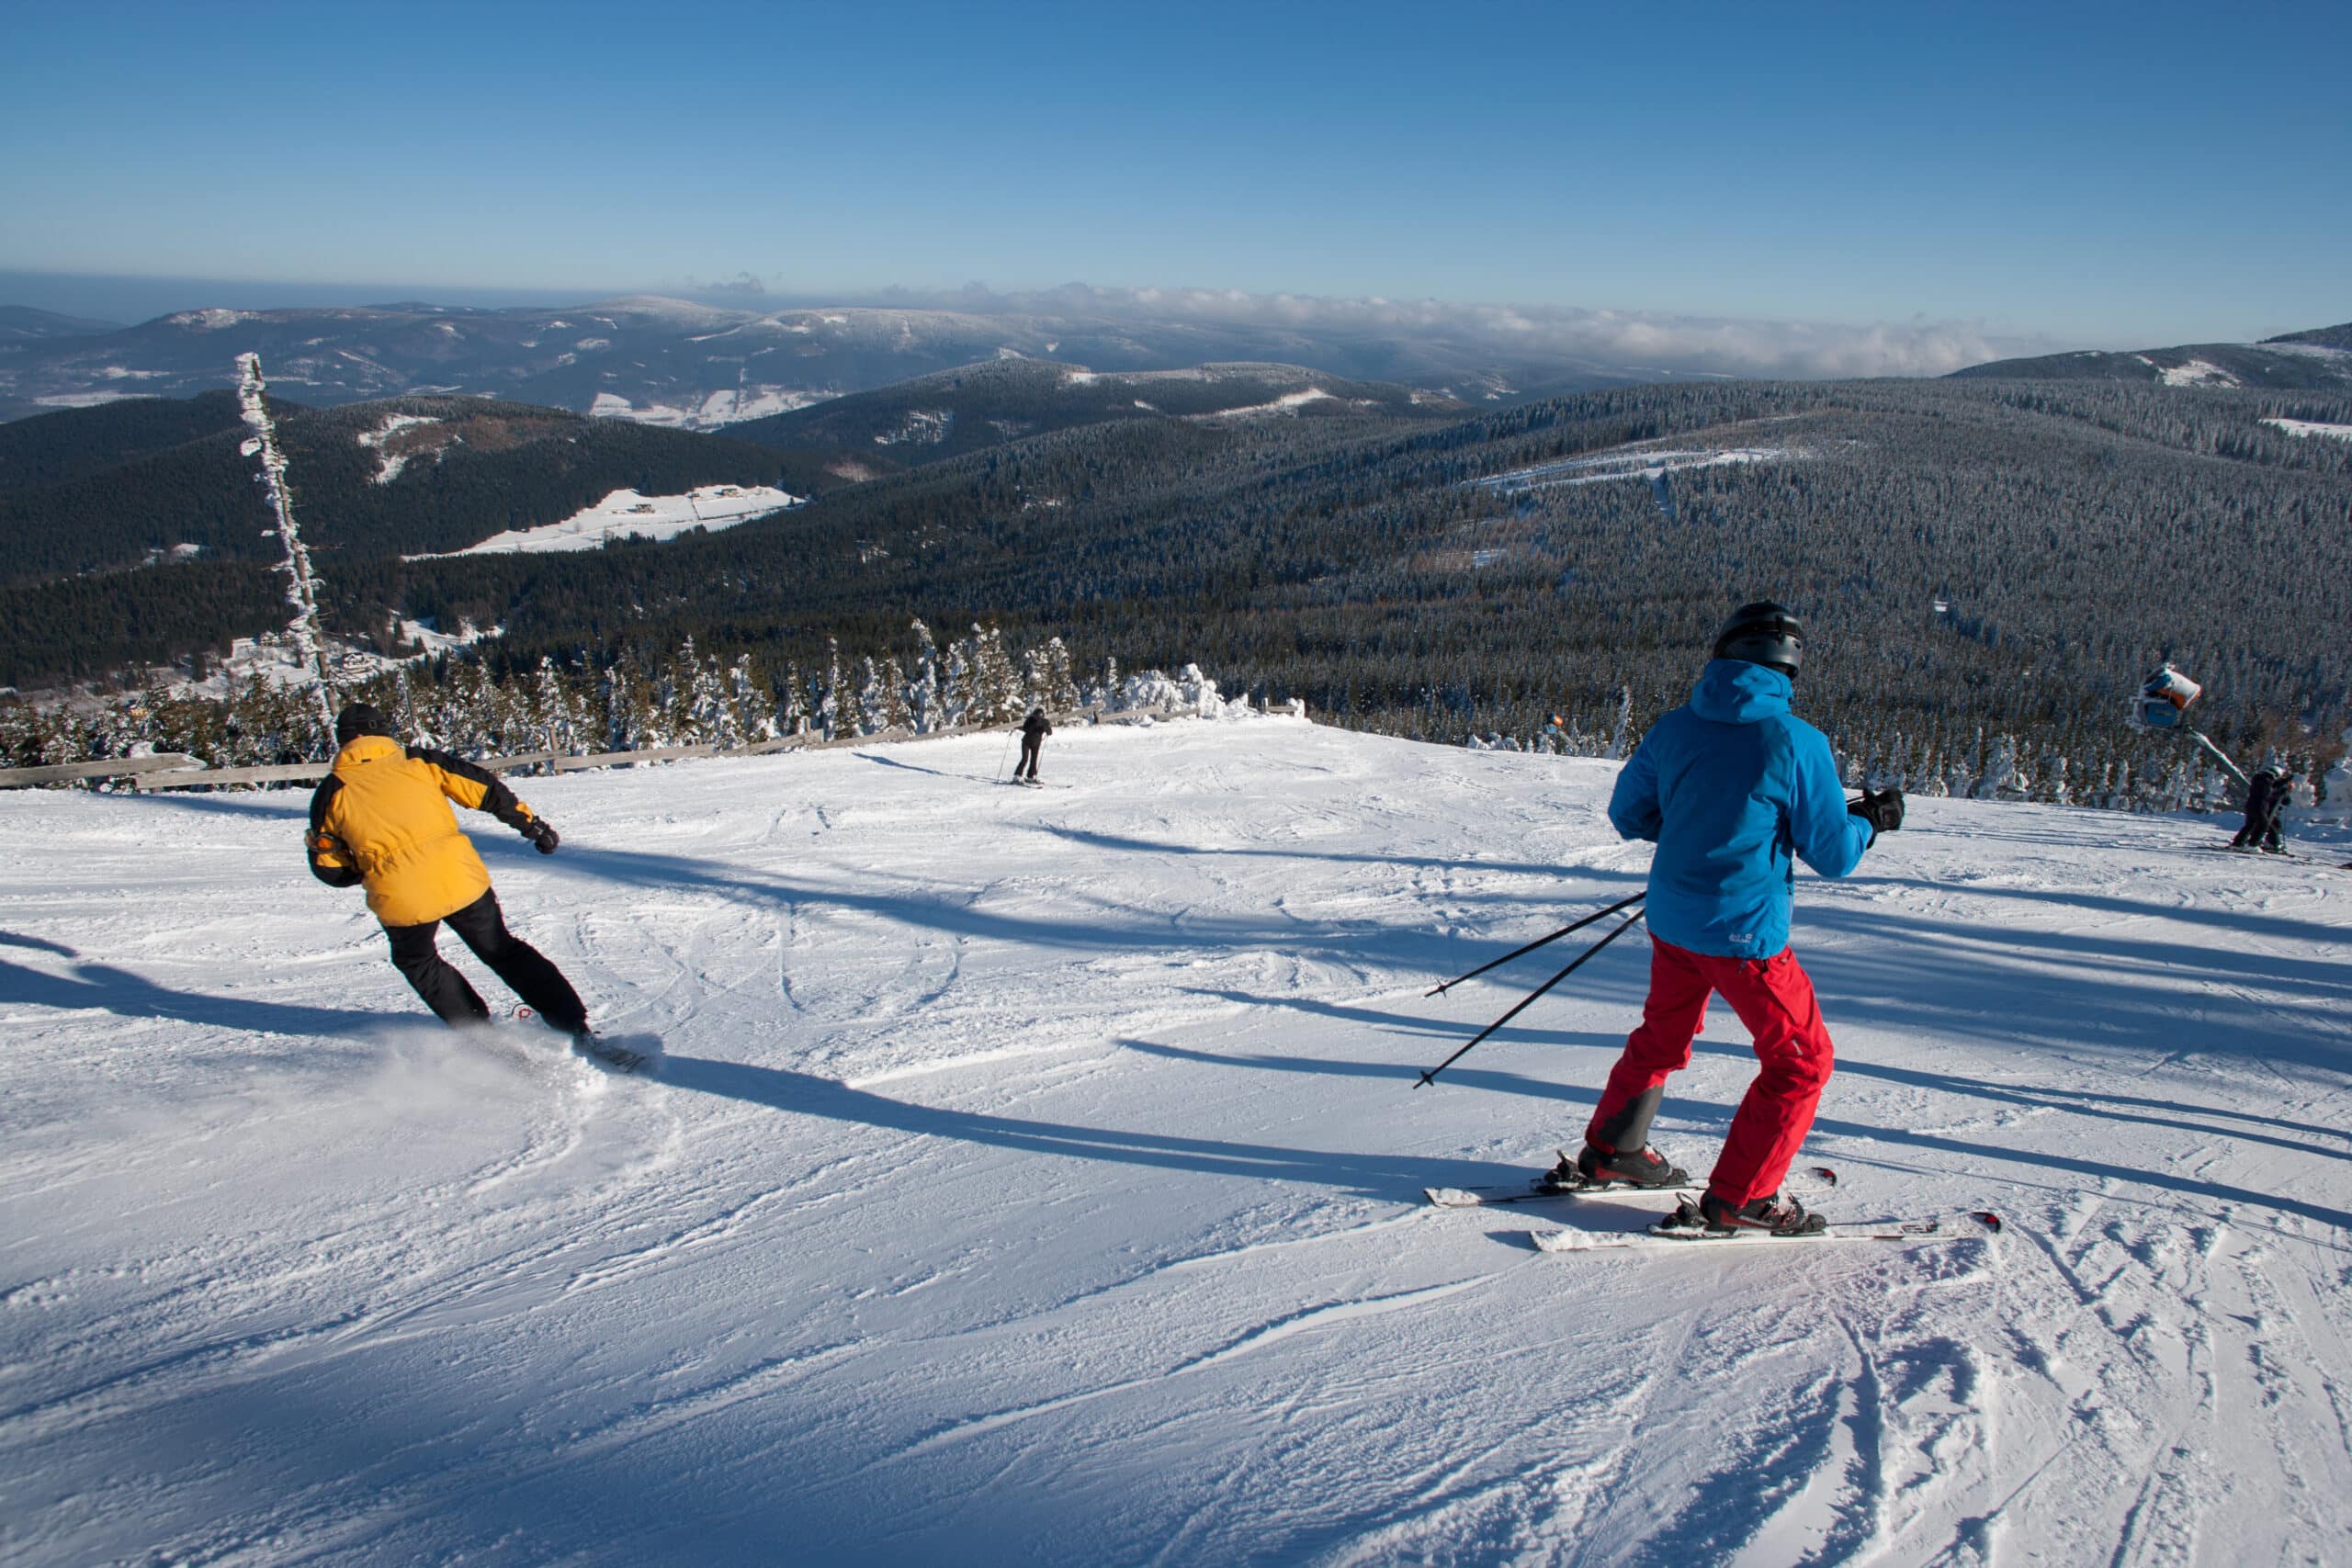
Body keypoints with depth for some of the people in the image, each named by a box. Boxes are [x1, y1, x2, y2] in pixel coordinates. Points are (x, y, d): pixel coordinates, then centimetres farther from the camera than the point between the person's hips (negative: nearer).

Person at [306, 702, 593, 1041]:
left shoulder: (331, 791, 10)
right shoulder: (418, 760, 12)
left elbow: (327, 868, 14)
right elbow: (484, 790, 8)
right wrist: (532, 824, 16)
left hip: (401, 896, -1)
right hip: (461, 878, 1)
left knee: (418, 963, 29)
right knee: (502, 950, 19)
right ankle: (576, 1028, 14)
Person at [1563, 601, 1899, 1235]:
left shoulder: (1674, 728, -1)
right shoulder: (1797, 742, -15)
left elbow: (1627, 814, 11)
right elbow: (1834, 855, -8)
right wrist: (1871, 820, 13)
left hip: (1671, 919, 6)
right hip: (1744, 931, -6)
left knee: (1662, 1035, 27)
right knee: (1802, 1059, 11)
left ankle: (1609, 1150, 37)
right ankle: (1739, 1198, 12)